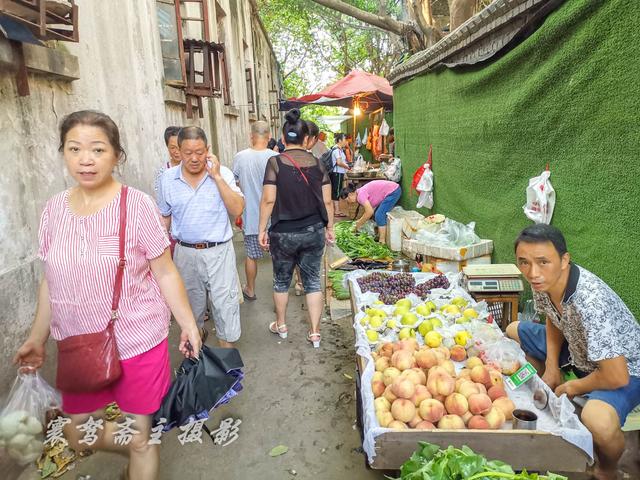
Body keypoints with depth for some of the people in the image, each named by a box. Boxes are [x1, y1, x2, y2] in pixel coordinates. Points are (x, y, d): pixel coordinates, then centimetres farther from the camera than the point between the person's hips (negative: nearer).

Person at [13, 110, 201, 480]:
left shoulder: (137, 205, -14)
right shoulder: (55, 208, 0)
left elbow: (166, 273, -8)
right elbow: (52, 281, 9)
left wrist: (188, 324, -7)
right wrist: (38, 336, 12)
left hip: (138, 344, -5)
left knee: (138, 437, 10)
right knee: (78, 438, 19)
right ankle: (142, 450, 46)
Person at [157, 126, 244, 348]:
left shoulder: (223, 173, -8)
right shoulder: (168, 178, -2)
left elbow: (237, 210, -18)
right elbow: (165, 218, 9)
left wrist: (217, 176, -21)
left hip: (219, 252, -2)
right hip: (185, 253, 3)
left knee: (225, 304, 3)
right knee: (191, 302, 21)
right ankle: (197, 333, 47)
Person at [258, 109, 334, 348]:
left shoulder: (275, 162, -10)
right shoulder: (317, 163, -2)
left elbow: (268, 200, -12)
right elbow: (327, 201, 0)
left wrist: (262, 229, -2)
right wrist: (329, 227, 12)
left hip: (283, 233, -2)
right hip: (313, 232, 2)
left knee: (281, 280, 17)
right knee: (312, 281, 12)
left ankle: (281, 326, 34)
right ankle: (315, 333, 16)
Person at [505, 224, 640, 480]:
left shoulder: (590, 303, -40)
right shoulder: (543, 280, -17)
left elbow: (617, 377, -34)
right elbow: (553, 319, 6)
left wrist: (571, 388, -16)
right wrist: (551, 366, -3)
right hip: (579, 347, 8)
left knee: (597, 420, -37)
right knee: (514, 331, 12)